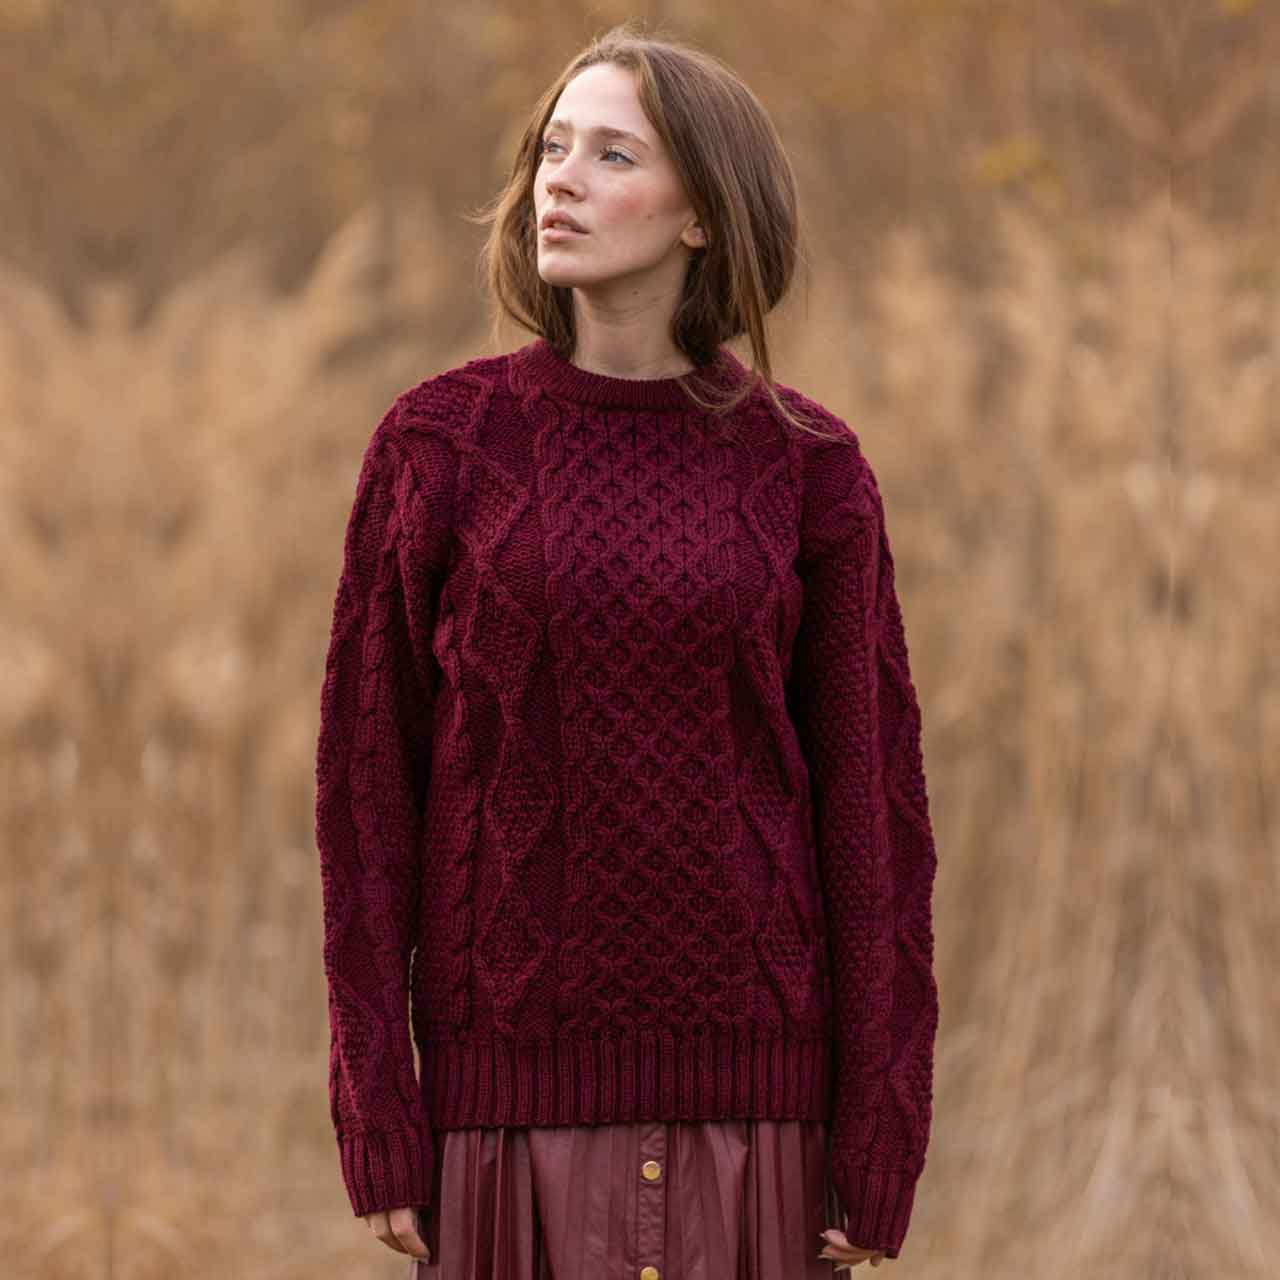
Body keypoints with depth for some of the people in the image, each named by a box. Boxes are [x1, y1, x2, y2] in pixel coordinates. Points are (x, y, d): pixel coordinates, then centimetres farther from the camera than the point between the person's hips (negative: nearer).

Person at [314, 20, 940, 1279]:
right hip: (516, 1070, 0)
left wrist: (881, 1130, -2)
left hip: (744, 1073, 0)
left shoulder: (806, 465, 1)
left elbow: (871, 793, 2)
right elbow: (365, 782, 1)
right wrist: (373, 1106, -4)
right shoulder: (436, 444, 0)